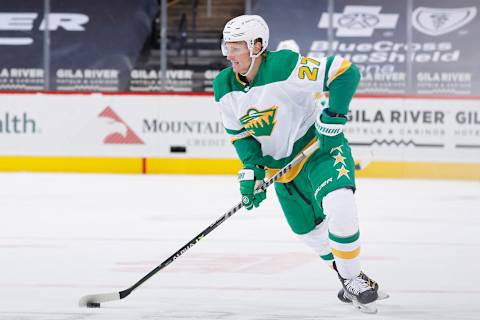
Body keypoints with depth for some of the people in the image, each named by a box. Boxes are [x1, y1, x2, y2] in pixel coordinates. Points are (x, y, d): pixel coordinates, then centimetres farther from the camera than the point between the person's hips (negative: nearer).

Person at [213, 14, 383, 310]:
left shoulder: (285, 66, -27)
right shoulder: (225, 88, -6)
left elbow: (346, 72, -26)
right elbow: (239, 133, 6)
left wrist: (333, 118, -27)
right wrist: (252, 170, -7)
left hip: (319, 145, -7)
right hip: (280, 162, 7)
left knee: (338, 203, -29)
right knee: (310, 230, 12)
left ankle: (354, 277, -11)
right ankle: (348, 279, 36)